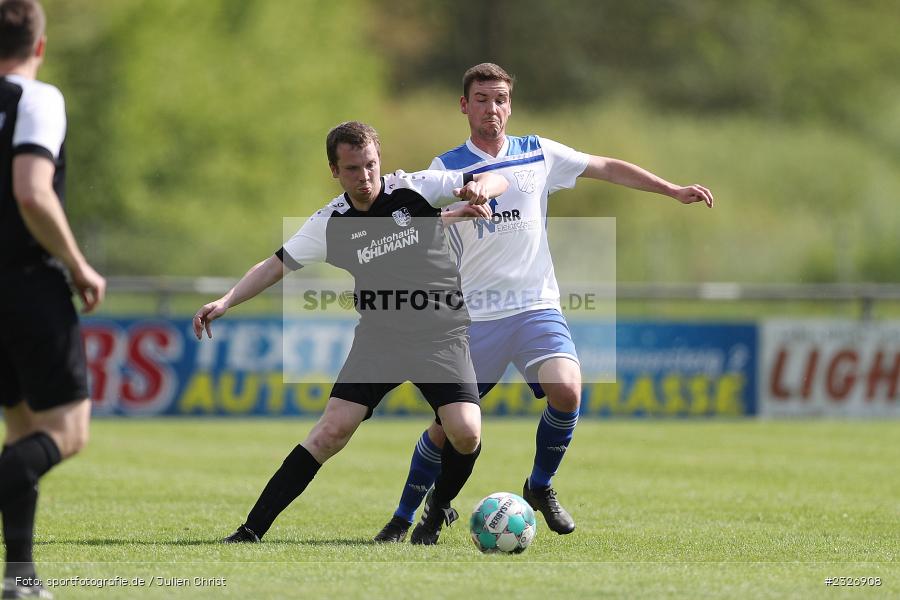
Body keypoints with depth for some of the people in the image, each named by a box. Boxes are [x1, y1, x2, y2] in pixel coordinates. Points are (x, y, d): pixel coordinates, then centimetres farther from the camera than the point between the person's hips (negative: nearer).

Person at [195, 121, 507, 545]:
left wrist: (480, 189, -29)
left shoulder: (416, 189, -5)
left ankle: (438, 509, 12)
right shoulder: (331, 223, 0)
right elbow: (277, 264, 5)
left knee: (465, 434, -20)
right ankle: (252, 529, -11)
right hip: (378, 336, 1)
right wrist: (227, 301, -8)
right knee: (333, 429, -14)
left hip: (441, 334, -1)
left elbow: (495, 180, -5)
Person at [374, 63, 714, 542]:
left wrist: (673, 191, 11)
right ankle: (403, 517, 15)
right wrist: (455, 211, -32)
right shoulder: (447, 168, 1)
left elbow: (608, 168, 15)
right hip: (475, 316, -1)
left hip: (536, 306, 1)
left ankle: (540, 486, 3)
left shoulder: (538, 154, 7)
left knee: (566, 390, -23)